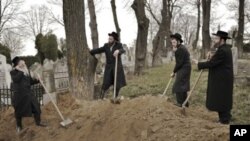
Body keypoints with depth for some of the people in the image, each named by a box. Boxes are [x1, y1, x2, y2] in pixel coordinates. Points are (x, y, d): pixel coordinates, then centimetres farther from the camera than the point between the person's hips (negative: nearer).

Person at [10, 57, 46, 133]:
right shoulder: (13, 72, -5)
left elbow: (31, 81, 16)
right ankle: (19, 126, 26)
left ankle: (38, 122, 19)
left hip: (28, 93, 5)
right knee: (19, 110, 6)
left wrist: (38, 80, 1)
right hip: (19, 94, -5)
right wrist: (21, 72, -18)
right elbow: (16, 79, -25)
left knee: (36, 106, 3)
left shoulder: (26, 72, 12)